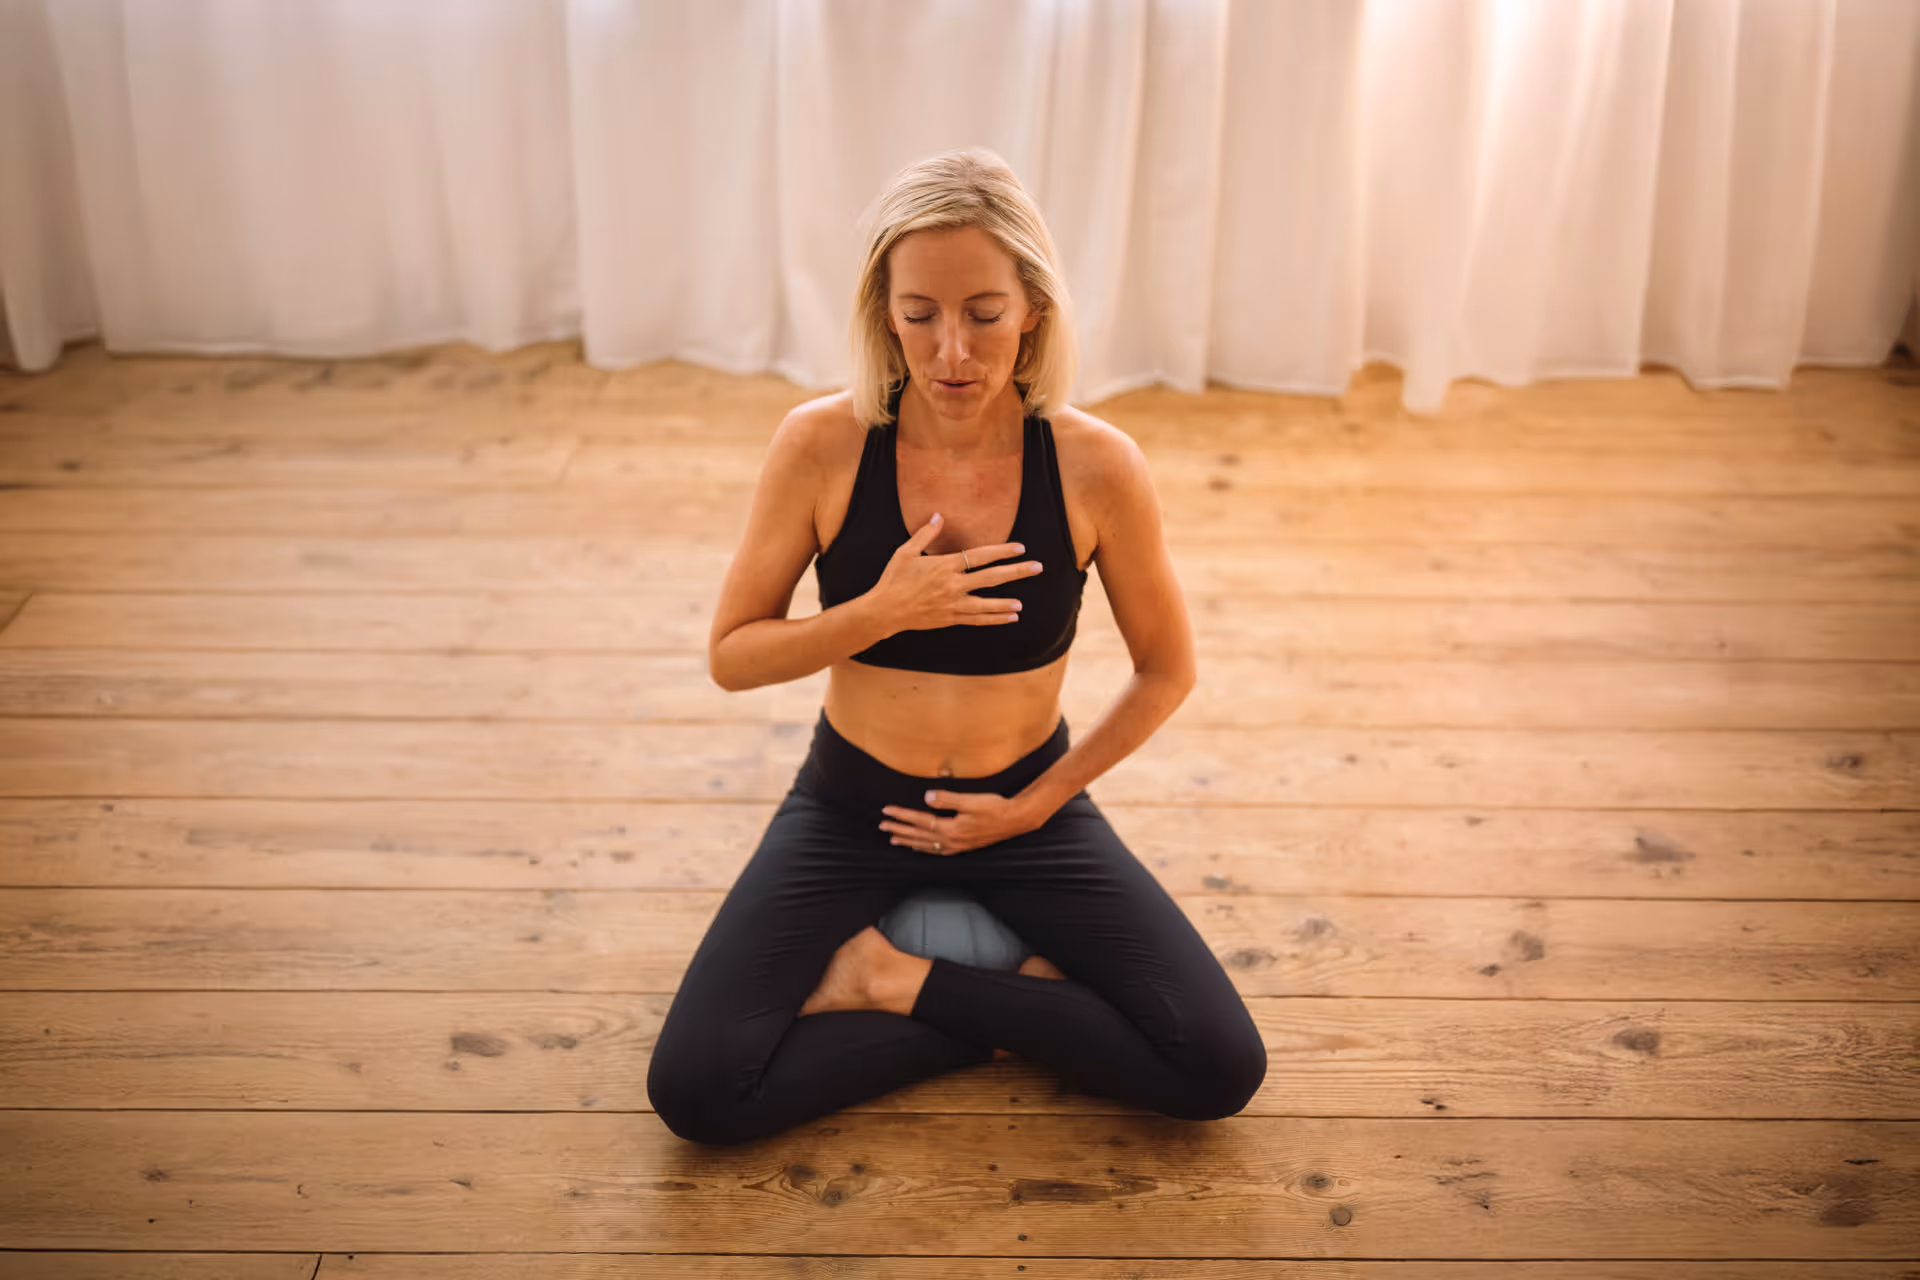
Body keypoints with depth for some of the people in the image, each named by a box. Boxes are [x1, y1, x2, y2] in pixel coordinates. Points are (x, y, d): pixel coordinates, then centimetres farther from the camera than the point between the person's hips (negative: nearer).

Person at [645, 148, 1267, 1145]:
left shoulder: (1094, 466, -17)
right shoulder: (822, 444, -17)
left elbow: (1166, 670, -2)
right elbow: (730, 656, -8)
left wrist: (1042, 801, -8)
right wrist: (883, 611, -24)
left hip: (1025, 806, 0)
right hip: (851, 806, 0)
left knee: (1221, 1071, -14)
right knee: (695, 1091, -17)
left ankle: (894, 983, -2)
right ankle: (1020, 998, -2)